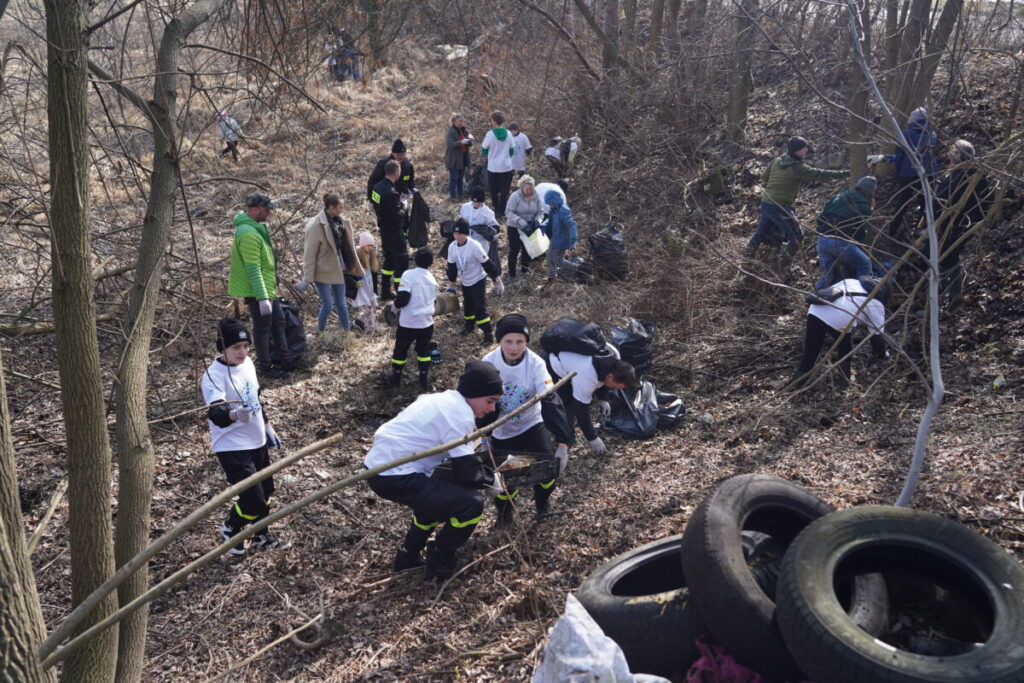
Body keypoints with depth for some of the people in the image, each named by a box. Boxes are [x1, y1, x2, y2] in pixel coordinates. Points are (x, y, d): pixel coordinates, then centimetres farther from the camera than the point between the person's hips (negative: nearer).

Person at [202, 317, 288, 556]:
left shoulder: (247, 363, 2)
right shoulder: (214, 375, -22)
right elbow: (216, 415, -35)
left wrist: (267, 426, 20)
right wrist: (235, 415, -55)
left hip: (257, 441, 8)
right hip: (232, 447, -8)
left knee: (265, 491, 19)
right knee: (253, 499, -8)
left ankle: (261, 537, 40)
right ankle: (230, 529, 23)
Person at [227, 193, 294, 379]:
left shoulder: (255, 227, 8)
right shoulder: (249, 234, -26)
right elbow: (253, 269, -28)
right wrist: (262, 298, -28)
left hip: (268, 287, 10)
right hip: (256, 291, -10)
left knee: (278, 321, 19)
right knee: (262, 327, 2)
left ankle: (284, 359, 32)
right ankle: (265, 367, 15)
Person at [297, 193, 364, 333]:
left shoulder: (340, 222, 1)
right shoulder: (316, 226, -18)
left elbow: (348, 247, 9)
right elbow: (310, 254, -16)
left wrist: (357, 269, 10)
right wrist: (307, 278, -15)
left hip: (337, 270, 6)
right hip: (323, 272, -6)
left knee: (341, 304, 12)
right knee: (327, 306, -1)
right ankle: (320, 333, 18)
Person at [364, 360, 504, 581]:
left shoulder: (443, 400, 15)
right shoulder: (459, 414, -14)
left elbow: (458, 459, 20)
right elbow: (467, 473, -15)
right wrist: (491, 480, 4)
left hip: (379, 466, 11)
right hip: (395, 478, -11)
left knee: (440, 492, 32)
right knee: (471, 503, -11)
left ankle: (408, 556, 37)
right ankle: (439, 563, 9)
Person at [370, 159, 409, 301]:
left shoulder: (377, 187, 3)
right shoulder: (391, 192, -26)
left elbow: (372, 202, 14)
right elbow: (397, 214, -25)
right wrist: (403, 209, -6)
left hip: (383, 229, 10)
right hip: (394, 232, -10)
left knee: (389, 259, 21)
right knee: (402, 261, -2)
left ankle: (385, 292, 29)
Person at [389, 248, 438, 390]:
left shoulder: (409, 275, -16)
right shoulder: (432, 279, 4)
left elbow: (403, 299, -22)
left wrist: (395, 305, -2)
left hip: (408, 322, -4)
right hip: (426, 322, 4)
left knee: (401, 349, 15)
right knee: (424, 349, 19)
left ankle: (396, 377, 28)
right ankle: (424, 379, 20)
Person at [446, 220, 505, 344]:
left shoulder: (474, 246, -26)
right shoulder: (452, 247, -8)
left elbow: (487, 263, -21)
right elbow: (452, 266, 5)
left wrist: (497, 280, -18)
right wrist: (451, 285, 11)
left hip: (478, 280, -6)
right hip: (465, 282, 6)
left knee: (480, 308, -10)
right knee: (467, 306, 20)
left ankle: (488, 334, -2)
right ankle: (469, 326, 42)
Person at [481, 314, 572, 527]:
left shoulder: (535, 363, -25)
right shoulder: (489, 362, -22)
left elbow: (550, 400, -33)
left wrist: (562, 443, -41)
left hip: (531, 425, 0)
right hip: (501, 431, 0)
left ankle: (542, 499, 23)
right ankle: (504, 511, 35)